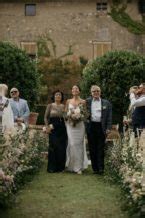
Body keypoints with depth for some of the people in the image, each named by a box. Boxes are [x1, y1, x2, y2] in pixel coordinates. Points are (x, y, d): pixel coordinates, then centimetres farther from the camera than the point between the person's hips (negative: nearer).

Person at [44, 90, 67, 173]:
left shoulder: (64, 106, 10)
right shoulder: (50, 105, 4)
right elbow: (46, 117, 4)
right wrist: (47, 127, -6)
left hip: (62, 128, 3)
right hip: (53, 129, -3)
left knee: (62, 147, 2)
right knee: (53, 146, -6)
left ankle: (60, 166, 14)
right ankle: (52, 167, 3)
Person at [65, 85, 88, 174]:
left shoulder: (83, 102, 3)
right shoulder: (68, 101, 10)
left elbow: (84, 114, 2)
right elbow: (65, 113, 10)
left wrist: (78, 117, -16)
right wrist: (70, 116, -9)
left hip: (79, 125, -1)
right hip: (70, 125, 2)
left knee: (79, 144, -2)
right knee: (71, 144, -2)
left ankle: (79, 167, 4)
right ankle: (71, 166, 11)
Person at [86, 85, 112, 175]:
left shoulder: (106, 103, 9)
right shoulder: (87, 102, 10)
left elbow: (109, 116, 5)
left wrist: (108, 128, -3)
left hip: (101, 127, -1)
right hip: (91, 127, 1)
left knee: (101, 148, -1)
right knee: (92, 148, 4)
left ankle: (101, 168, 2)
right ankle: (95, 168, 10)